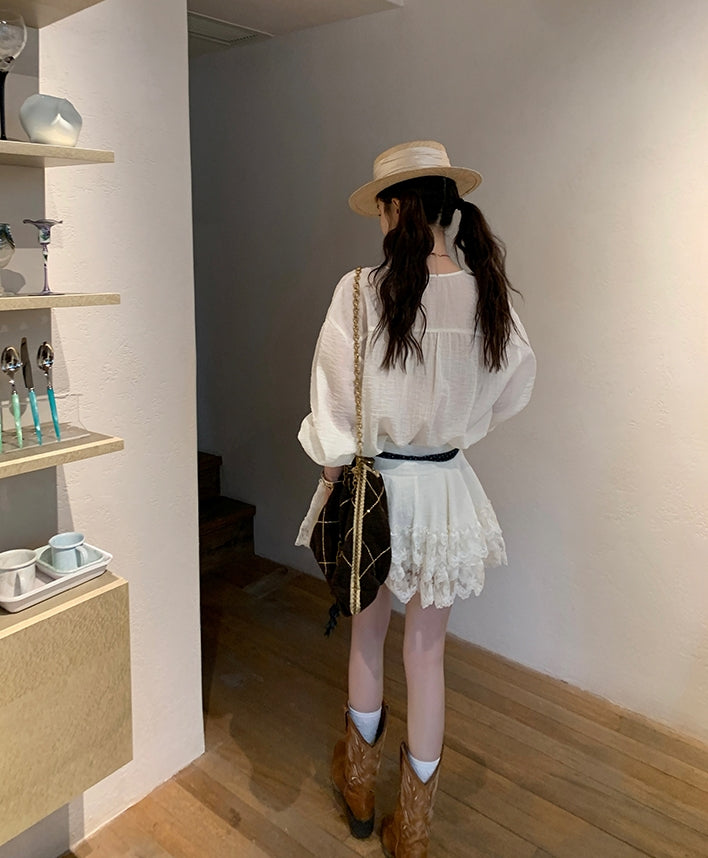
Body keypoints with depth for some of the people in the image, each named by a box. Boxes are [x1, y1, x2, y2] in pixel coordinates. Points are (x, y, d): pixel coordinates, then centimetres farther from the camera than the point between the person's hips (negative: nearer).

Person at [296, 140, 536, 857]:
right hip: (445, 485, 2)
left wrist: (334, 481, -2)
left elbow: (335, 410, -14)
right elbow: (516, 385, 8)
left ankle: (359, 783, 46)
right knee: (426, 651, 16)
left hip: (374, 482, -2)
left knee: (367, 633, 21)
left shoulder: (362, 290, -17)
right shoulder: (487, 294, -6)